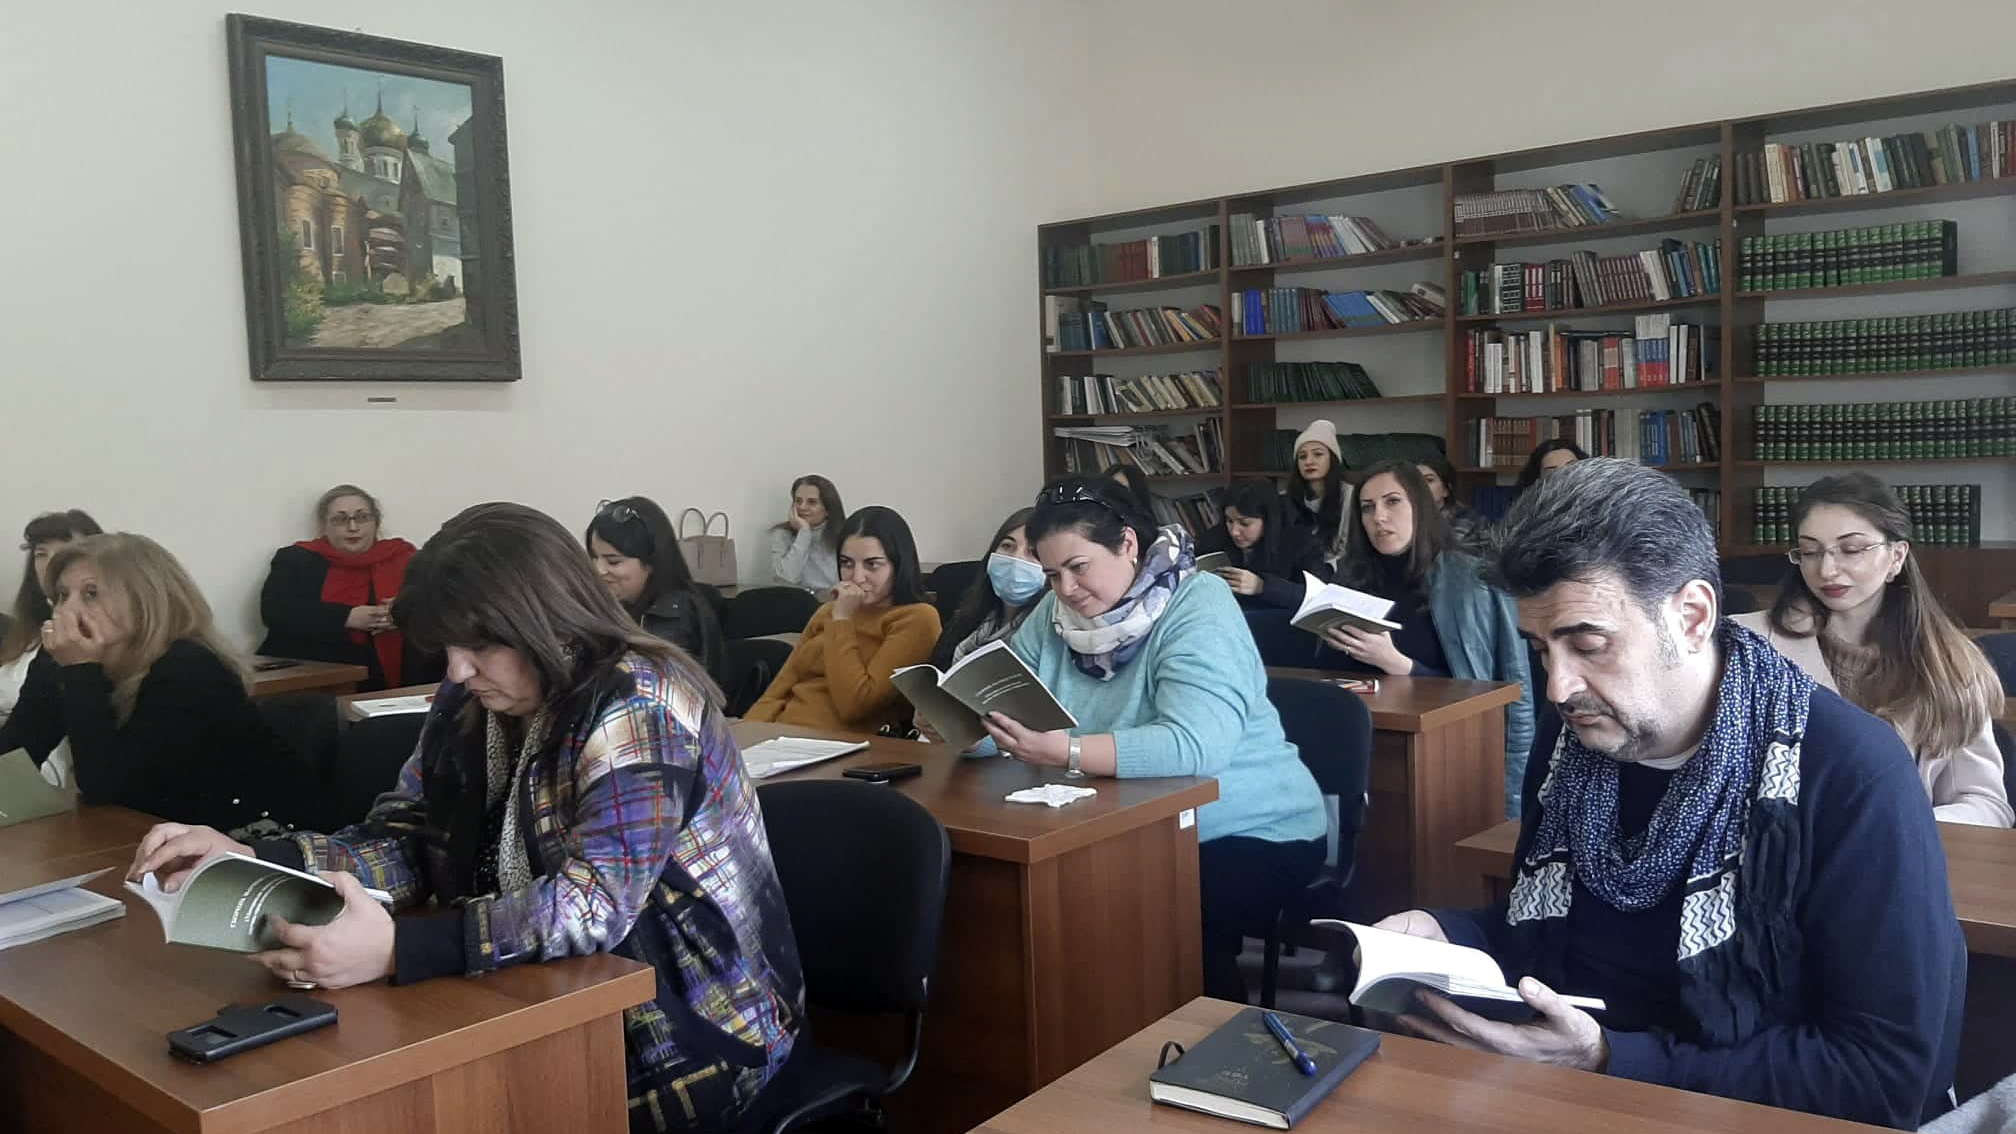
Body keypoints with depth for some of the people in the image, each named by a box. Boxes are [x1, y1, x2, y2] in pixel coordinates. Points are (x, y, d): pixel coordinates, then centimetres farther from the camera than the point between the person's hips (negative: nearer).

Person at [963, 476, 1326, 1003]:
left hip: (1253, 833, -5)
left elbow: (1193, 746, -33)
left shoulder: (1199, 608, -19)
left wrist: (1065, 752, -41)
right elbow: (1002, 707, 4)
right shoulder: (1056, 613, 2)